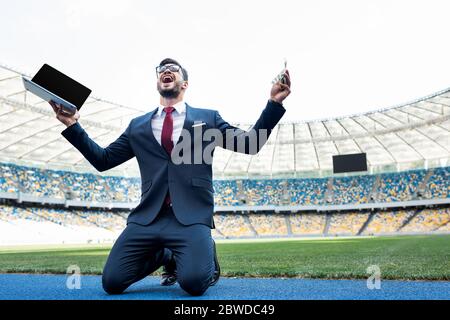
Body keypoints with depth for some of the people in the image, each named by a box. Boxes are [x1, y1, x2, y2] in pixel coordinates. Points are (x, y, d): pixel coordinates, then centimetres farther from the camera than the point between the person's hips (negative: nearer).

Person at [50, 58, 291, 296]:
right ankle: (166, 256, 20)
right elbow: (103, 160, 19)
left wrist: (274, 102, -2)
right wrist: (72, 126, 9)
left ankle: (206, 253, 12)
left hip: (192, 216, -3)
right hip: (148, 216, 3)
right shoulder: (138, 126, 19)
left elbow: (250, 144, 8)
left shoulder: (207, 118, 13)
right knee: (111, 282, -7)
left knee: (193, 283, -25)